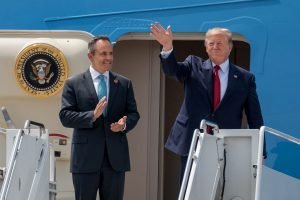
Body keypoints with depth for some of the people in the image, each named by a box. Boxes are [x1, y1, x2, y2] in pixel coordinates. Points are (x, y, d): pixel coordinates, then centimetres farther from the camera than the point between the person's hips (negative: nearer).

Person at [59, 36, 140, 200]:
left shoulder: (124, 84, 11)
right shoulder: (73, 84, 2)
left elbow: (133, 114, 9)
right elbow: (65, 116, -5)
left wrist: (124, 124, -14)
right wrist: (92, 115, -19)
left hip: (115, 156, 3)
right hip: (86, 157, -3)